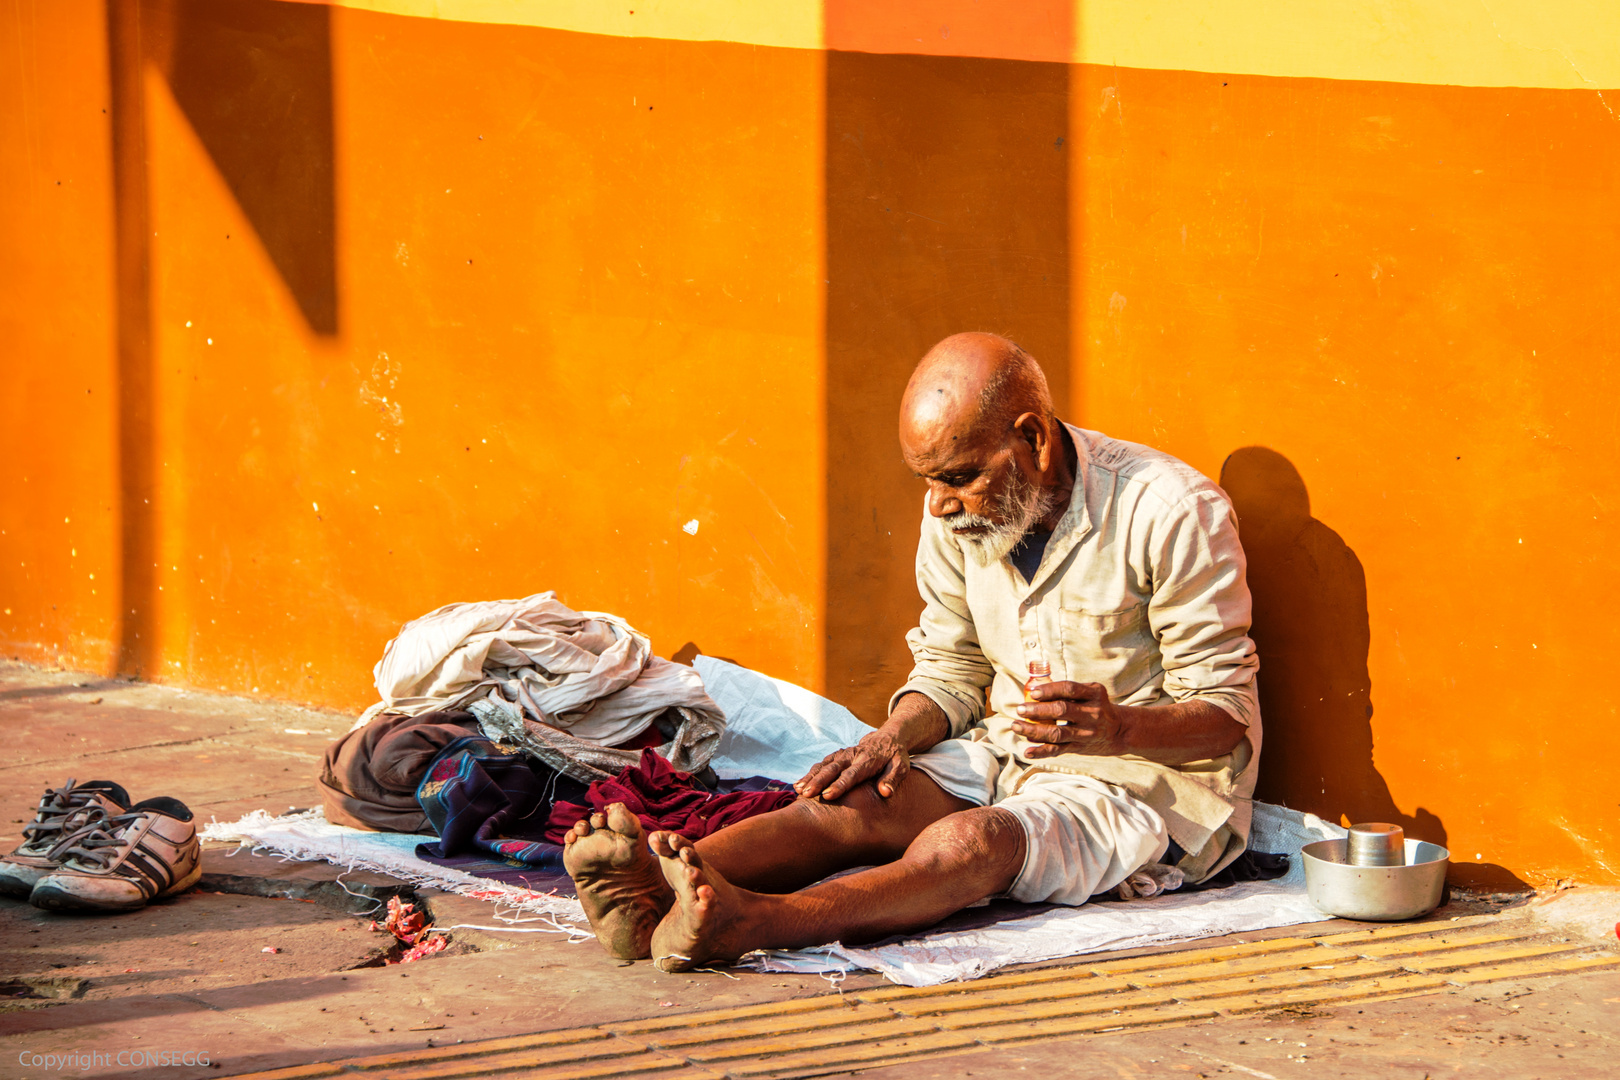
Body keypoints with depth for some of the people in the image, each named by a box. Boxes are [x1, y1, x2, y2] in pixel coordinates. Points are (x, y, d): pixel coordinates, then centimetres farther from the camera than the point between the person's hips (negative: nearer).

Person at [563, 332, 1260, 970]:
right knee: (854, 801, -24)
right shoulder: (959, 512, 1)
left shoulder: (1171, 512, -17)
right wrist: (897, 735, -11)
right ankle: (653, 890, -49)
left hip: (1148, 778, -6)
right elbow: (949, 671, 12)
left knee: (972, 839, -35)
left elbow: (1224, 714, -14)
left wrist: (1119, 728, -35)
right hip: (1007, 757, 6)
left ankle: (744, 925, -60)